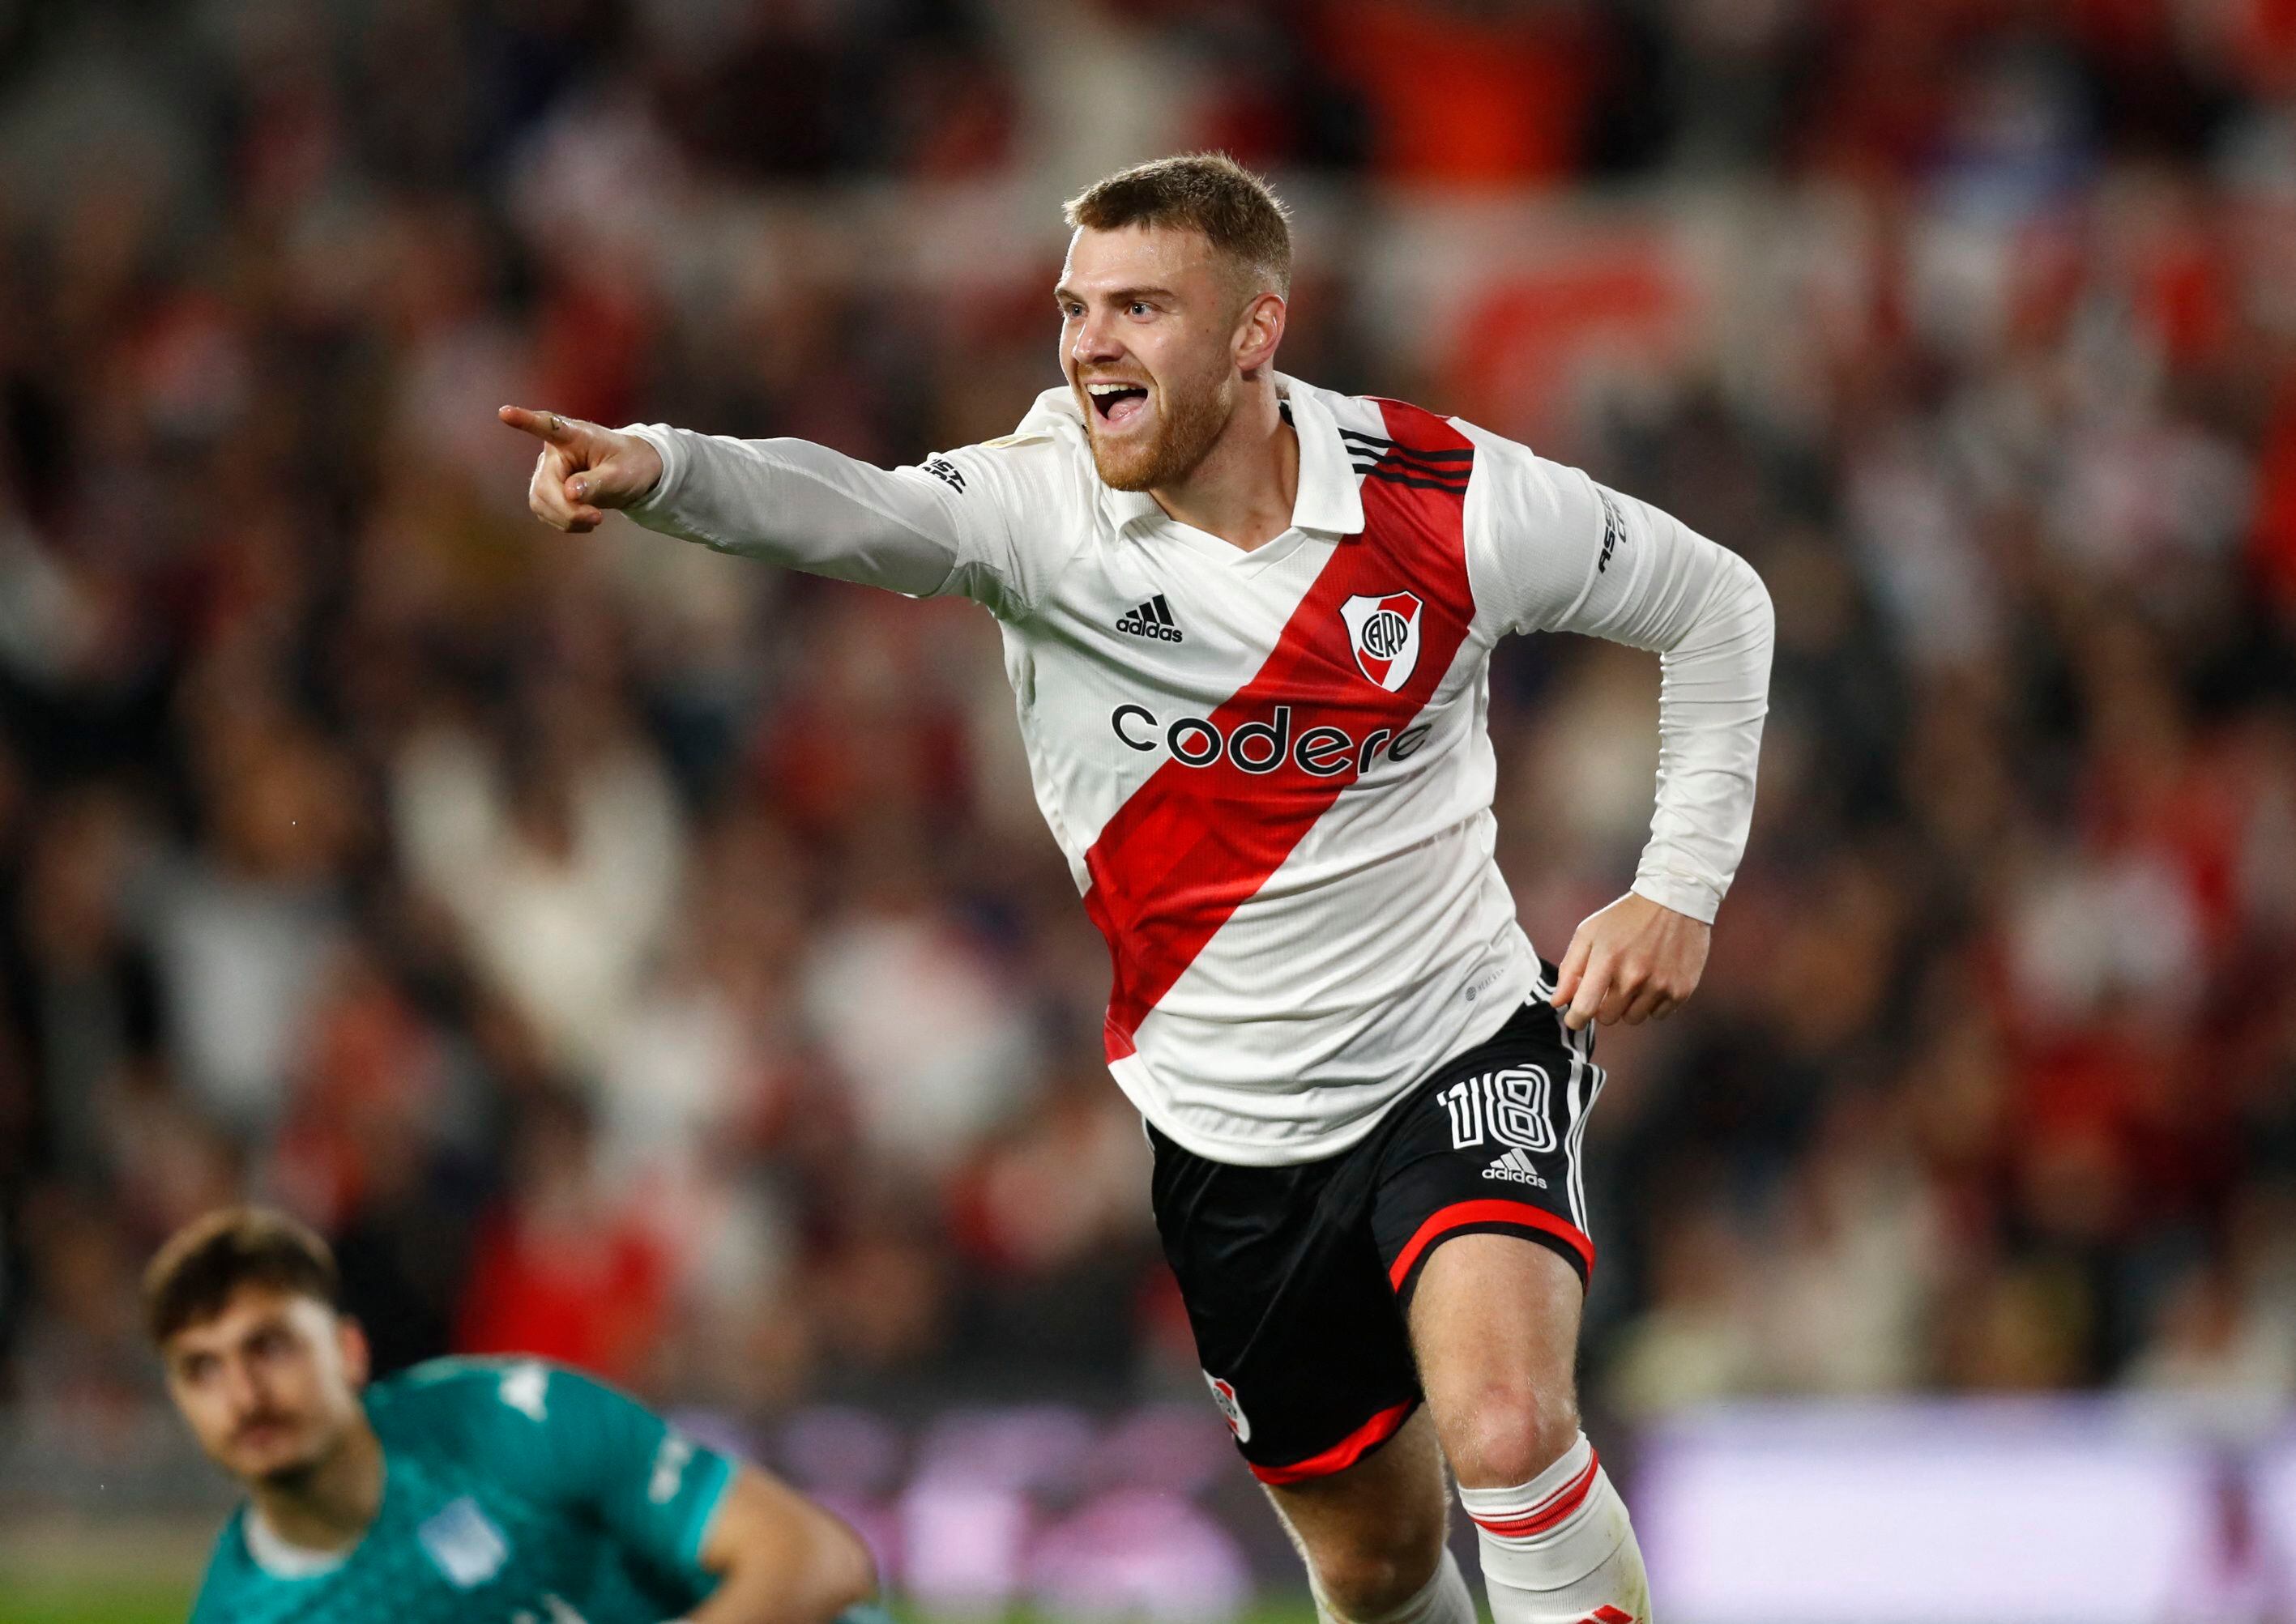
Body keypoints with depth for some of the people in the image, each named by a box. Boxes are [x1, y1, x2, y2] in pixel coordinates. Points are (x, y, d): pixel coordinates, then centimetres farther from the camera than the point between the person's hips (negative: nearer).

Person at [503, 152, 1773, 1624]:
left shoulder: (1451, 500, -14)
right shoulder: (1047, 500, -14)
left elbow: (1716, 604, 3)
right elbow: (860, 514, -36)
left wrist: (1680, 890, -5)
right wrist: (656, 467, -56)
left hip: (1462, 1051, -2)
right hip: (1227, 1129, 2)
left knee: (1506, 1426, -29)